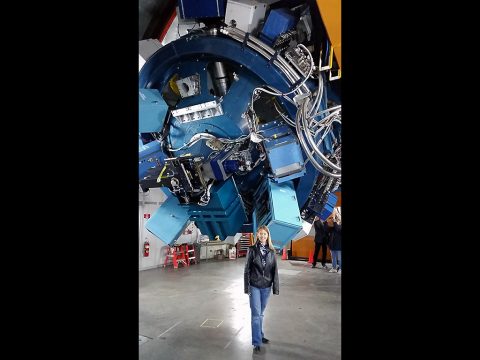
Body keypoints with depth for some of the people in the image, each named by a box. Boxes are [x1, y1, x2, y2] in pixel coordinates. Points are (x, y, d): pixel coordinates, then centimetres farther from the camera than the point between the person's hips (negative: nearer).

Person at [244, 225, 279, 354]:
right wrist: (247, 286, -7)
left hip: (266, 286, 3)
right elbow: (247, 269, -5)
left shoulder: (271, 251, 0)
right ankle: (256, 342, 8)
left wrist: (275, 287, 1)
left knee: (260, 313, 17)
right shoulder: (252, 249, -7)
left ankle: (260, 335, 34)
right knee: (256, 314, -1)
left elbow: (275, 270, 2)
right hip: (254, 286, -2)